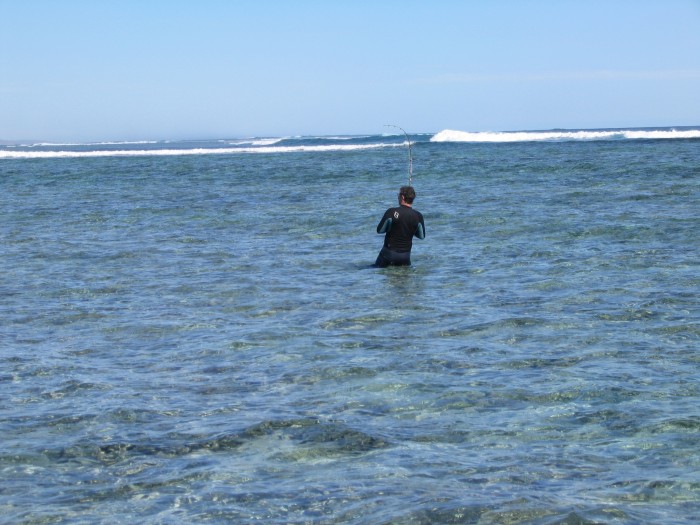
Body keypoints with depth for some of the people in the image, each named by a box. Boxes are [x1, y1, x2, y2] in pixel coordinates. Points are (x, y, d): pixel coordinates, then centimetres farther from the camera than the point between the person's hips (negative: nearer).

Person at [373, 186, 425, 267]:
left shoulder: (391, 212, -16)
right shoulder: (418, 216, -8)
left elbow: (379, 230, -6)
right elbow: (422, 236, 6)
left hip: (389, 252, -2)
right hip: (406, 254, 2)